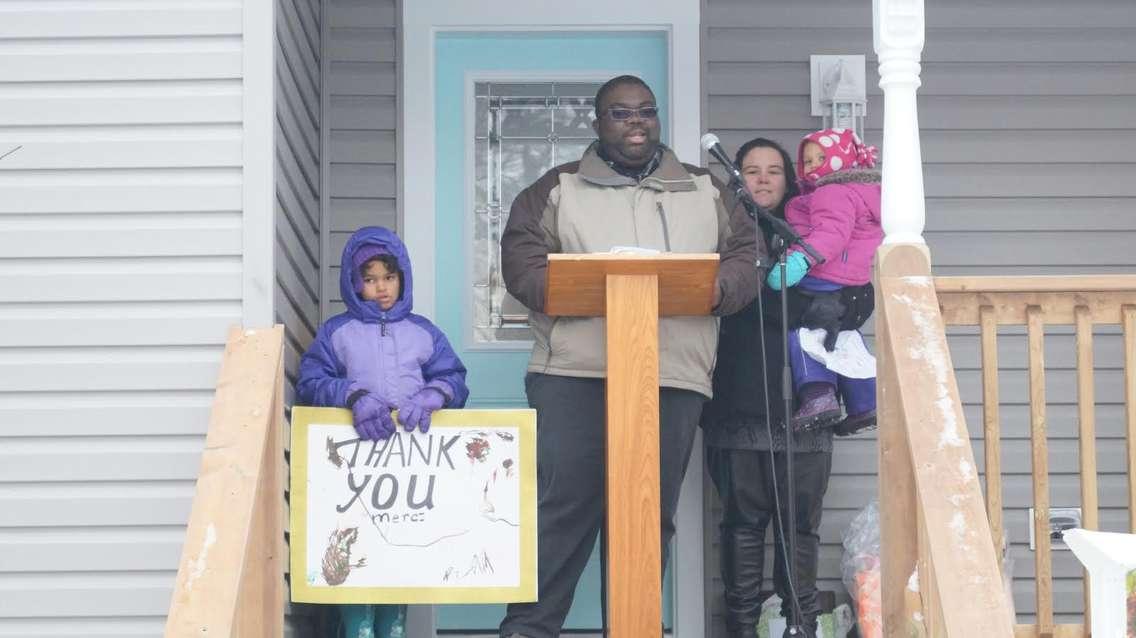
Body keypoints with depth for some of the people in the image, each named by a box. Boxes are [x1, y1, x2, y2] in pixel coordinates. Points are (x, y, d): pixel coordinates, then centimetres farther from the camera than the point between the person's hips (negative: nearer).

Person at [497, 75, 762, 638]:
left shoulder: (704, 191, 19)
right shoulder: (559, 189, 13)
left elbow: (745, 256, 14)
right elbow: (521, 258, 3)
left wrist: (720, 287, -9)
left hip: (674, 378, 2)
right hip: (574, 375, -2)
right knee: (559, 506, -10)